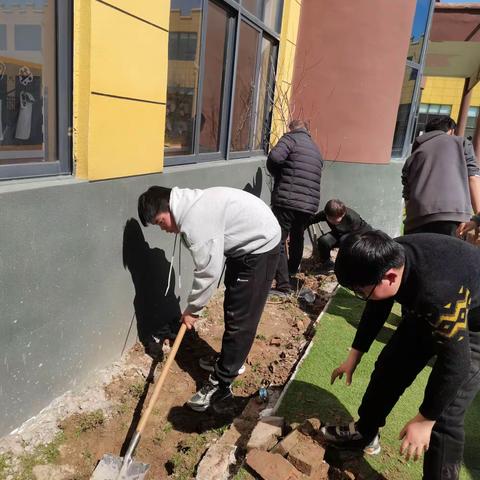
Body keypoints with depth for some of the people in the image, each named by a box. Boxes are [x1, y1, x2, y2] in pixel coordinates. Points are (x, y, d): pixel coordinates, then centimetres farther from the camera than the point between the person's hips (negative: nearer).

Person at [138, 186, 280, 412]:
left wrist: (191, 308, -12)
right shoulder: (189, 204, 3)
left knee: (240, 318, -7)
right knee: (232, 308, 21)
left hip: (260, 245, -10)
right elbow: (207, 263, 8)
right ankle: (230, 360, 40)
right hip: (247, 242, 10)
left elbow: (209, 271, -25)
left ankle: (220, 387, 1)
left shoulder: (195, 219, -27)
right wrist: (195, 304, 7)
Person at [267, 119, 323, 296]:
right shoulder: (316, 150, 24)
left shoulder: (291, 138, 2)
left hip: (286, 200, -7)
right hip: (309, 204, 7)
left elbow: (275, 157, -17)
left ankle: (283, 286, -6)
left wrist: (276, 174, 2)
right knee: (297, 238, 26)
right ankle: (292, 271, 46)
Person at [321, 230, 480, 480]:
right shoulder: (389, 259, -21)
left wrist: (425, 420, -21)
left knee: (444, 414, -13)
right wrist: (354, 355, 7)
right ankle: (364, 432, 33)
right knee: (390, 365, 12)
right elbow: (377, 308, 0)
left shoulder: (438, 292, -44)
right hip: (427, 312, 7)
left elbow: (455, 362, -32)